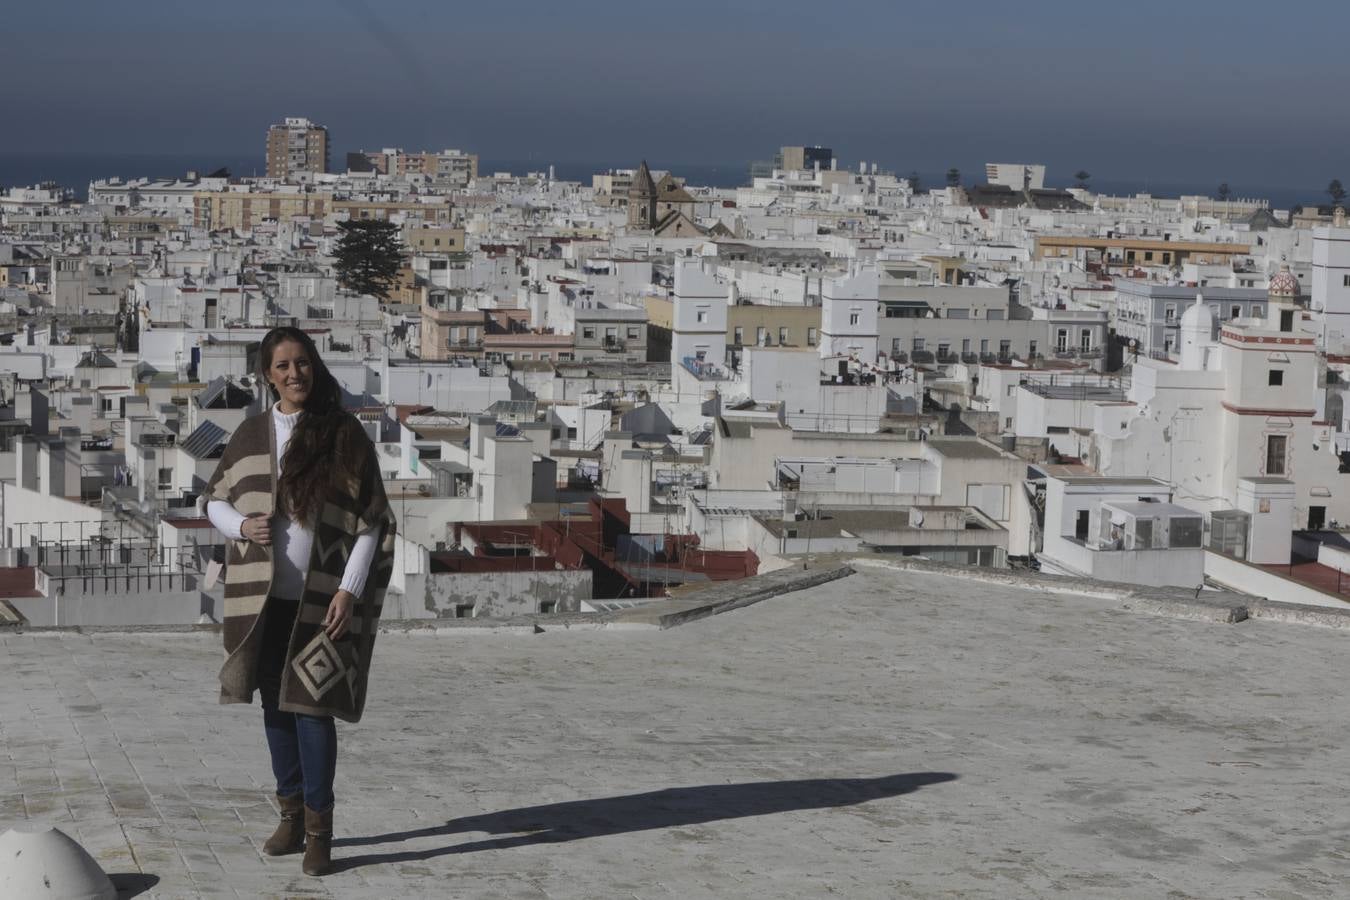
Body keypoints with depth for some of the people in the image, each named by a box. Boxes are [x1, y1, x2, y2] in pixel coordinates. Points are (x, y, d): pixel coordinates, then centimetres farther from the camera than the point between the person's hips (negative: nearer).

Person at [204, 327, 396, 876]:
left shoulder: (345, 434, -2)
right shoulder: (251, 434, 7)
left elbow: (372, 522, -2)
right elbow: (214, 499, 15)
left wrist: (350, 589, -11)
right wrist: (242, 526, -7)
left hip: (320, 597, -4)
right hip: (262, 593, 4)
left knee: (311, 704, -7)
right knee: (275, 704, 10)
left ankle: (319, 829, -1)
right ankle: (291, 815, 22)